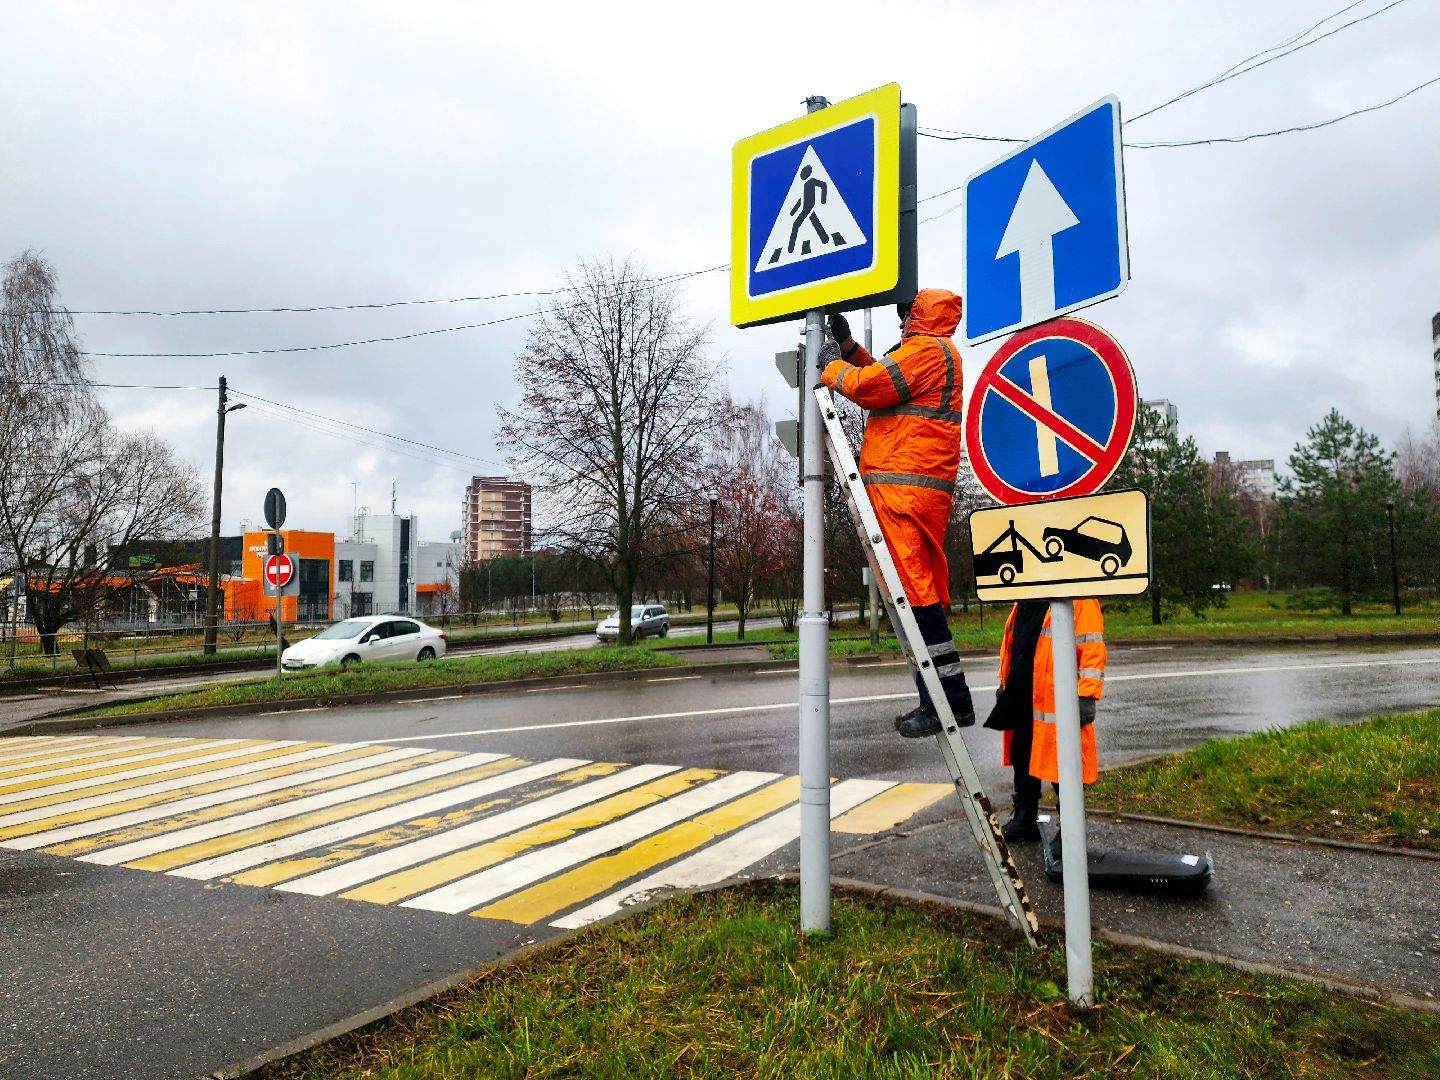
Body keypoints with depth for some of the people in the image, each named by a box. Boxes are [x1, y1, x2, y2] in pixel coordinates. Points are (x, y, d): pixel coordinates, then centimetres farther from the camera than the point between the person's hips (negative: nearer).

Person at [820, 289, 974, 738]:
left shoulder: (927, 348, -4)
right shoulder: (939, 354, 29)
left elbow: (870, 385, -12)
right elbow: (882, 379, 34)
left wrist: (832, 369, 6)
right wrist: (848, 345, 28)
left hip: (904, 483, -11)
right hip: (924, 488, 11)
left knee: (914, 589, -13)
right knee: (924, 591, 9)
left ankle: (949, 700, -12)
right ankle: (943, 700, 13)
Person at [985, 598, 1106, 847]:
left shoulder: (1080, 600, -11)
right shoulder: (1024, 601, 13)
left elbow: (1092, 648, -15)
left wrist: (1086, 695, -19)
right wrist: (1004, 682, 21)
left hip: (1058, 702, -8)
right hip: (1021, 698, 8)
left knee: (1062, 764, 1)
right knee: (1021, 757, 17)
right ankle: (1024, 819, 32)